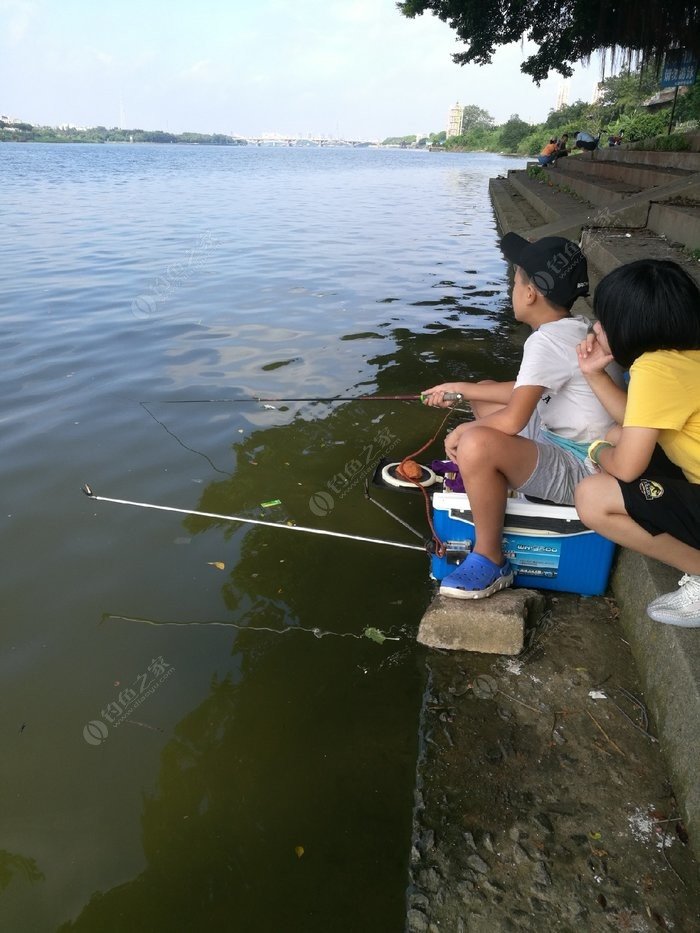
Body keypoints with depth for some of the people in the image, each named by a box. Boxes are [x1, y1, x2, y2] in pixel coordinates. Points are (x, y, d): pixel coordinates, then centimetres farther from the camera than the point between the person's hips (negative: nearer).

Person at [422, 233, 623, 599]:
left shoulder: (547, 341, -24)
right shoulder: (576, 329, 6)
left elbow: (512, 420, -29)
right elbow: (527, 392, 16)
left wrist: (461, 432, -11)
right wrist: (460, 389, 15)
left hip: (579, 470, -10)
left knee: (477, 443, -35)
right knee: (485, 395, 20)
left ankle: (490, 561, -17)